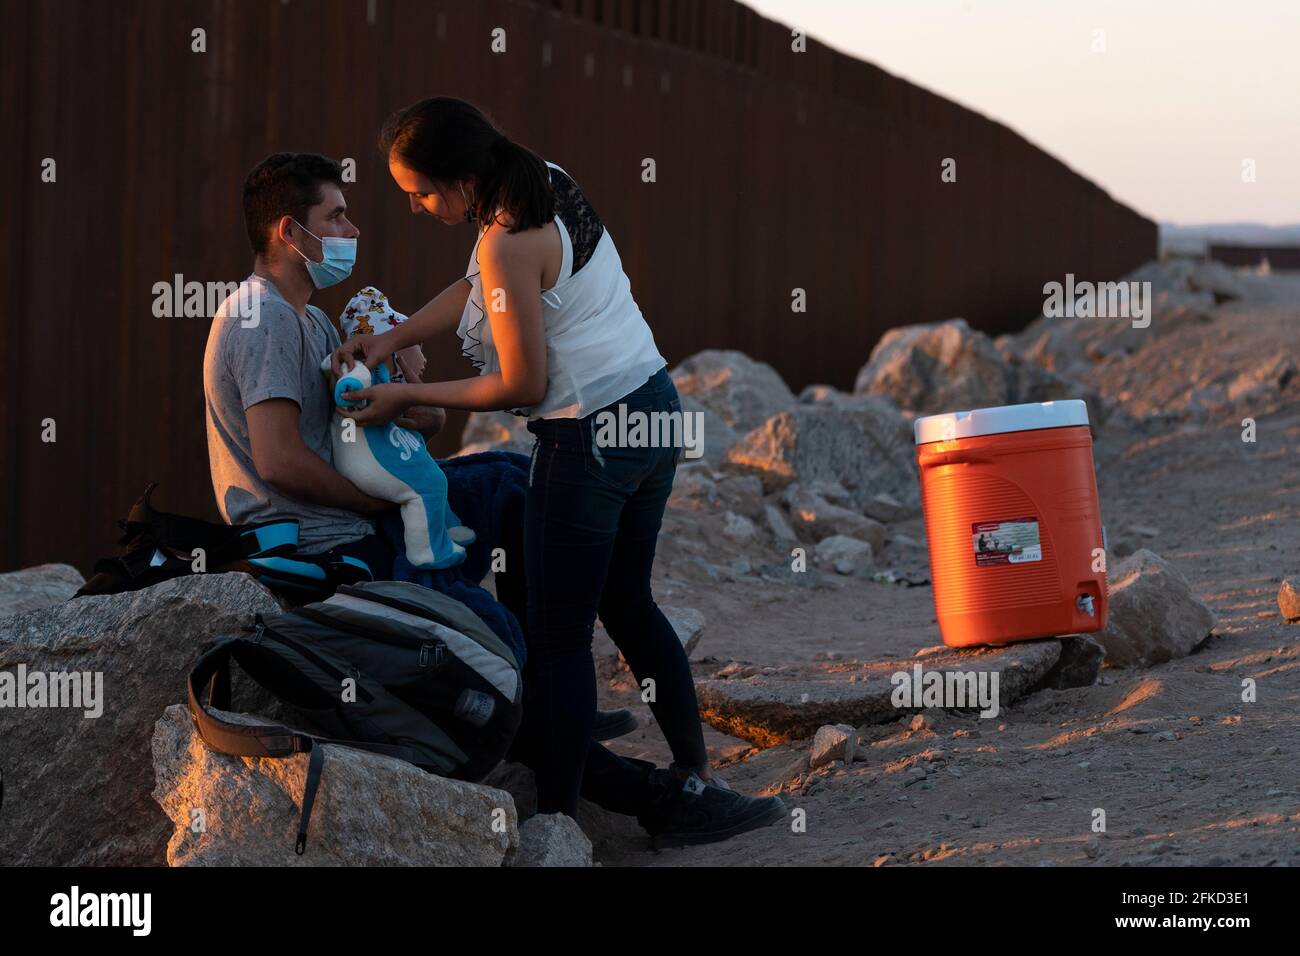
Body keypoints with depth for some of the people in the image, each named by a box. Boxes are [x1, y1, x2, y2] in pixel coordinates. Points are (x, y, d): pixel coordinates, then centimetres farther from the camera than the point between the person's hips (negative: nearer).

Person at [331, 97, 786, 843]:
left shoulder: (508, 244, -20)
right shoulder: (550, 186, 6)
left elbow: (522, 385, -15)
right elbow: (478, 288, 19)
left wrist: (407, 398, -6)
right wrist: (392, 341, 12)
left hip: (589, 439, -10)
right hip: (654, 412, 10)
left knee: (559, 636, -1)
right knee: (629, 605, 20)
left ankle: (559, 818, 2)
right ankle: (695, 785, 24)